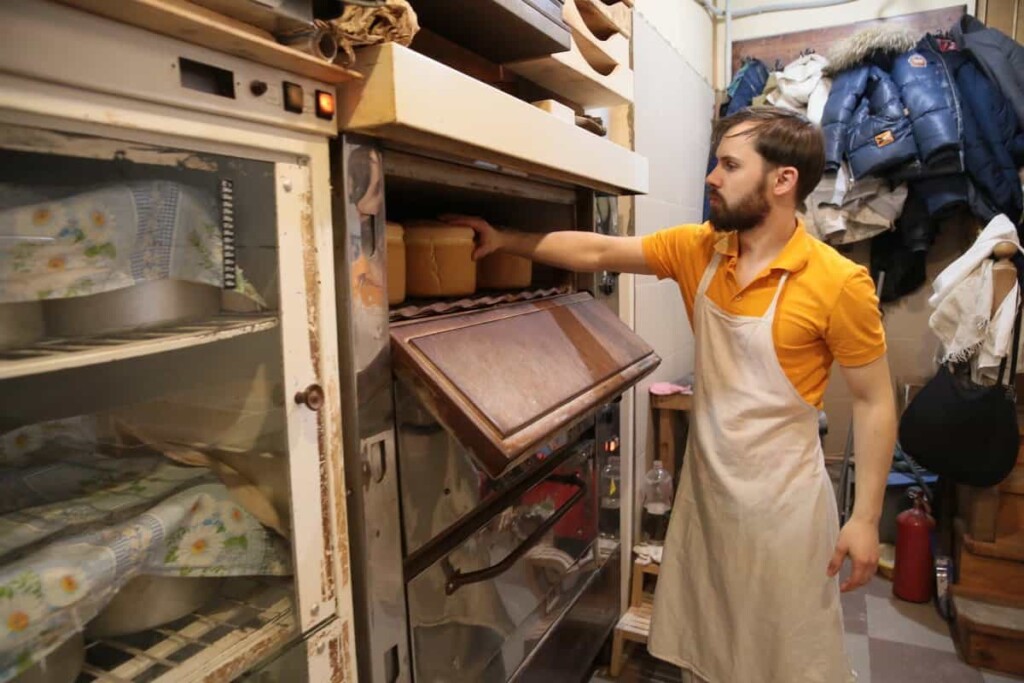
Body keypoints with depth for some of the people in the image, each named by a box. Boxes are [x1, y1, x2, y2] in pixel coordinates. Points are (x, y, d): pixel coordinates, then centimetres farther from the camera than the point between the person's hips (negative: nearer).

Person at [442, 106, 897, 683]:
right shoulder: (697, 250, -4)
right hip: (705, 488, 5)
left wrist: (866, 517, -10)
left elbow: (875, 402, -11)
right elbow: (597, 252, -1)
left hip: (783, 502, -4)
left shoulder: (839, 283, -18)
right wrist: (504, 240, -2)